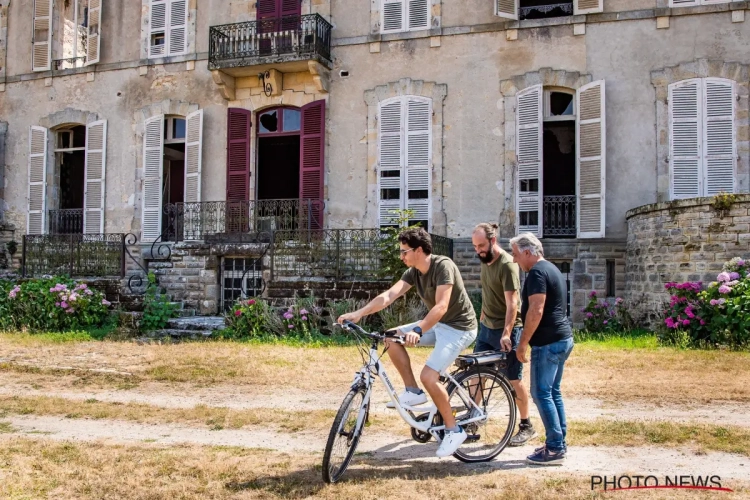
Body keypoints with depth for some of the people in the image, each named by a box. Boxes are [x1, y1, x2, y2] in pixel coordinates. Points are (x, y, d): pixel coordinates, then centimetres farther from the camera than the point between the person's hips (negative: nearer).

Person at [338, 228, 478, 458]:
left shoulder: (443, 266, -24)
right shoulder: (413, 272, 0)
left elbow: (441, 306, -33)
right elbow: (388, 296, -10)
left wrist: (418, 331, -46)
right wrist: (358, 313, -22)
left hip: (459, 327, -8)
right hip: (438, 324, 8)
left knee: (428, 375, -21)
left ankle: (453, 430, -3)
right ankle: (413, 391, 5)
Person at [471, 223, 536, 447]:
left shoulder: (507, 264, -19)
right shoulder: (486, 261, 7)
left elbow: (512, 303, -23)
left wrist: (506, 333, -29)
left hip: (506, 331, -8)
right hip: (486, 328, 8)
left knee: (514, 380, 1)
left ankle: (526, 426, 15)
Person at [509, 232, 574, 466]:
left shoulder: (537, 272, -15)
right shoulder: (551, 269, 17)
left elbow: (536, 310, -23)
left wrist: (523, 343, -17)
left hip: (548, 342, -10)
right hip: (562, 339, 10)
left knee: (541, 394, -5)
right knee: (553, 392, 15)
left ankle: (555, 449, -2)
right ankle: (559, 443, 21)